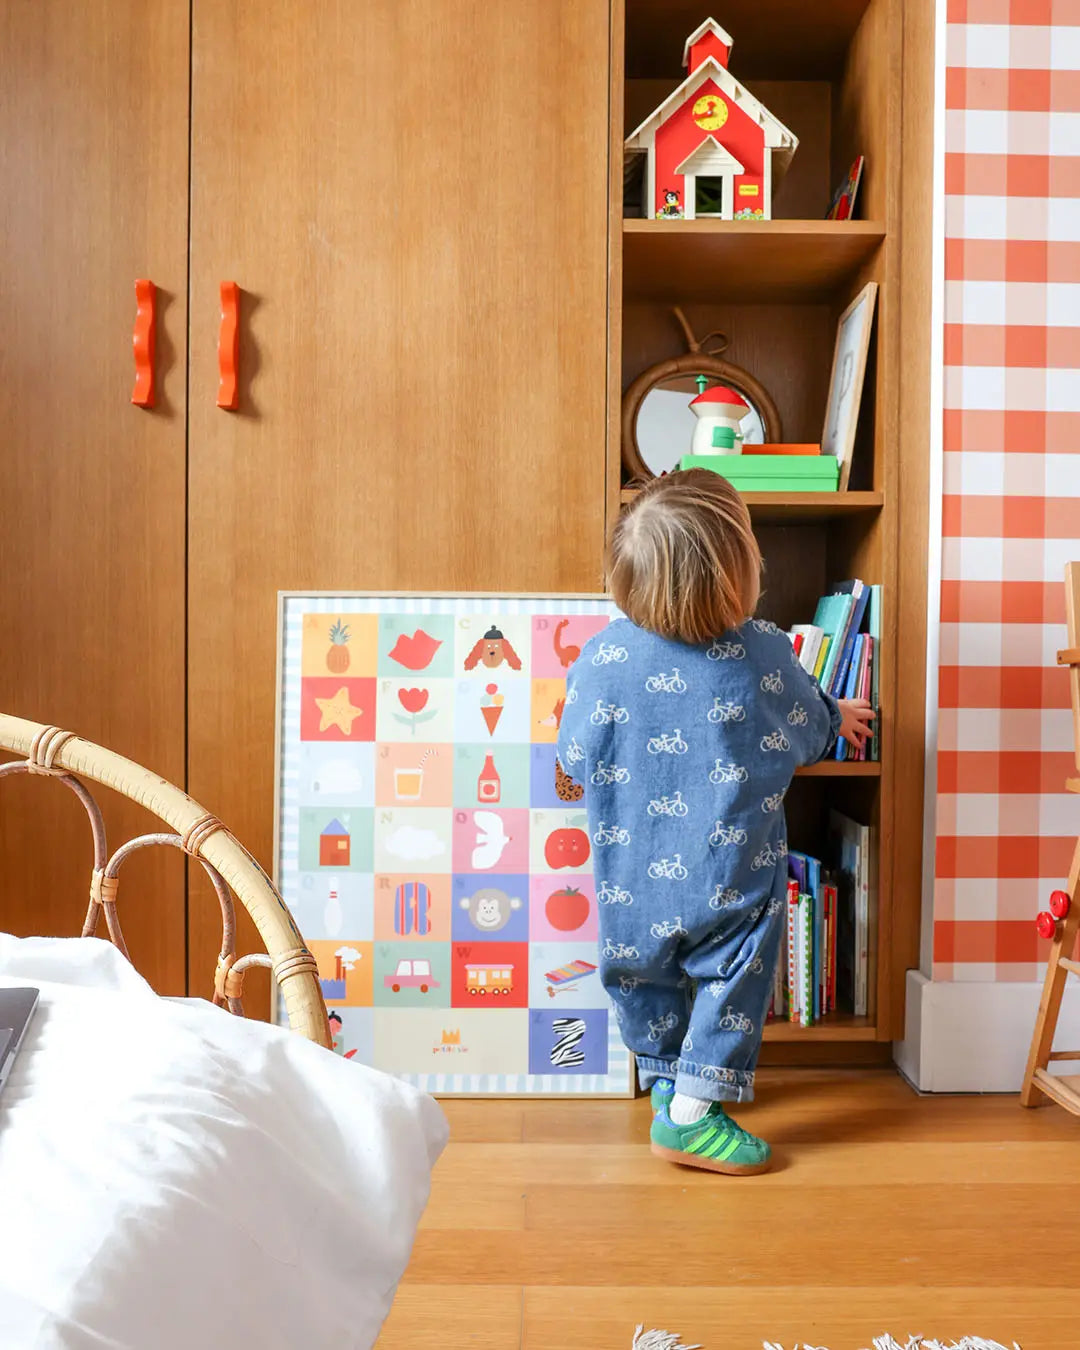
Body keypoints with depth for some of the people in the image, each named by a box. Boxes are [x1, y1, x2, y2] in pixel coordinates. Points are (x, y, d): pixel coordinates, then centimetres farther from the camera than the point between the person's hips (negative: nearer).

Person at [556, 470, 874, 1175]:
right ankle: (692, 1112, 17)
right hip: (732, 877, -2)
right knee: (732, 980, 14)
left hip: (636, 877, 3)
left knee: (645, 975, 23)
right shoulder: (765, 653, -14)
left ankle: (663, 1076, 40)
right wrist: (838, 717, 30)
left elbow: (575, 758, -3)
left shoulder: (604, 654, -13)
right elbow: (804, 734, 5)